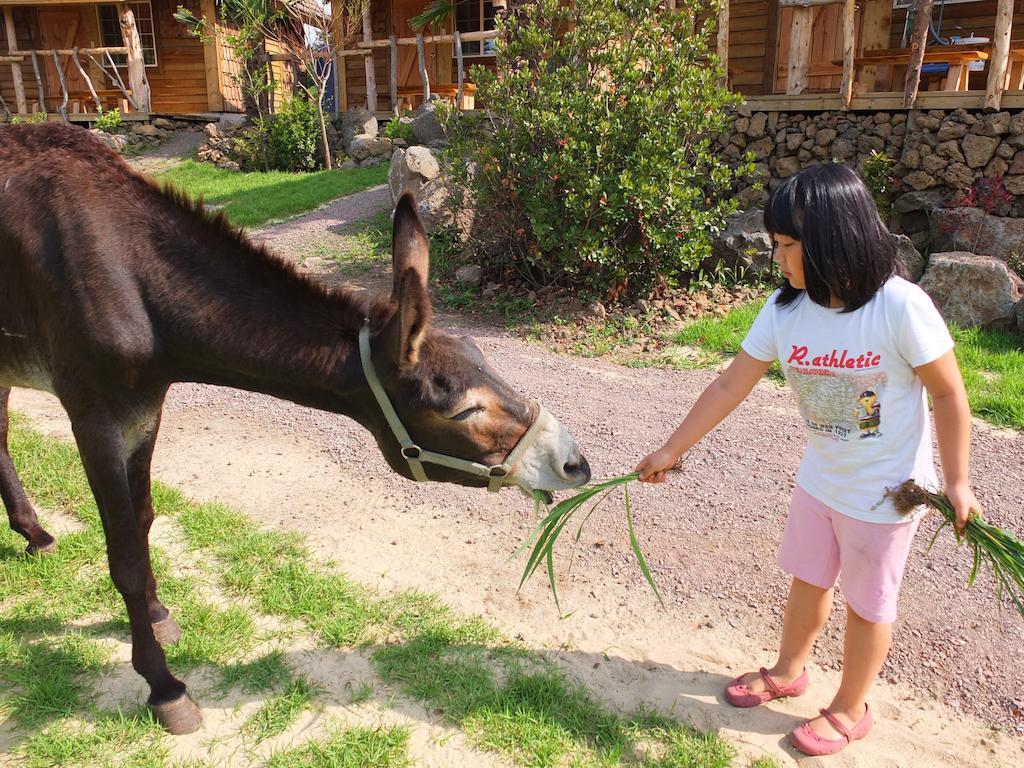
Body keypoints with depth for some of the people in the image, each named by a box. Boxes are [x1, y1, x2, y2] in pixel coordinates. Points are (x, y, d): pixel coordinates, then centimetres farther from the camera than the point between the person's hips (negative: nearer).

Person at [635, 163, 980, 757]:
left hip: (886, 490, -4)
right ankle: (789, 671, 48)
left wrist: (956, 482, -11)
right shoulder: (785, 309, -11)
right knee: (807, 581, 22)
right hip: (819, 480, 5)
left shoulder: (901, 306, -26)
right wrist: (671, 451, -4)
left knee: (867, 603, 14)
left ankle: (850, 710, 37)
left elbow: (950, 397, -15)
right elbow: (730, 386, -6)